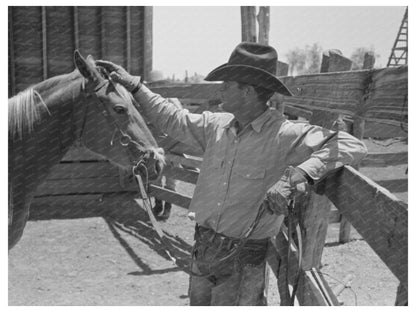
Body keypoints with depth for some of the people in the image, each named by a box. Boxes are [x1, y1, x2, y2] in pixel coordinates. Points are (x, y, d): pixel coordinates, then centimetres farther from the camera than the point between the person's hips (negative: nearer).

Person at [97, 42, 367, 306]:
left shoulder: (285, 136, -19)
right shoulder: (216, 125, 0)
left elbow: (353, 147, -26)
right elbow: (173, 120, 15)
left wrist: (294, 176, -37)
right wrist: (133, 85, 16)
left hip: (243, 258, -6)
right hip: (203, 247, 6)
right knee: (198, 302, 22)